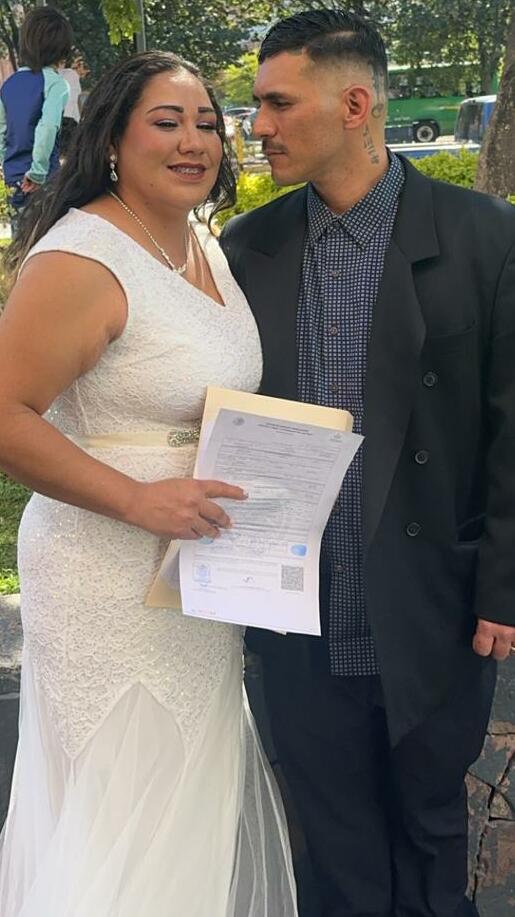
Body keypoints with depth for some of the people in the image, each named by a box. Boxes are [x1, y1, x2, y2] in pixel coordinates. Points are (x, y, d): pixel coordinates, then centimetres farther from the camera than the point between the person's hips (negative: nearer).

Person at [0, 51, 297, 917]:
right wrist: (137, 497, -26)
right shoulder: (81, 260, -19)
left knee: (202, 797, 21)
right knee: (129, 820, 4)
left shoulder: (208, 246, 9)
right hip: (114, 581, -8)